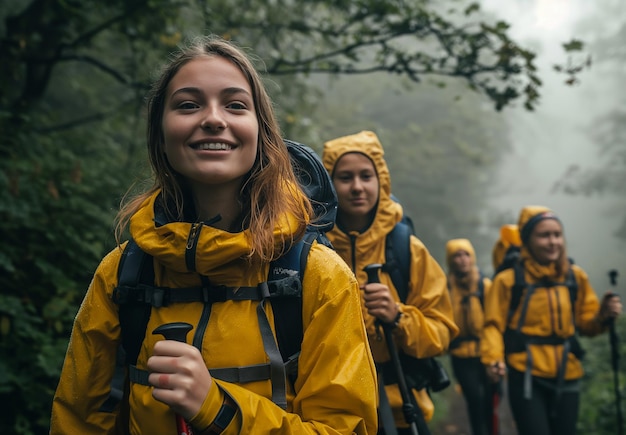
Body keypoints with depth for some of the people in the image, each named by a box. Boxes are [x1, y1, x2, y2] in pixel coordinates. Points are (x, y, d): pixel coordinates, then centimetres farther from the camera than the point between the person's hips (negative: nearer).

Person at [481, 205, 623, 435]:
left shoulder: (576, 276, 6)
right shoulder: (508, 280, -6)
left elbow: (586, 323, 12)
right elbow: (494, 325, -7)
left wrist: (602, 316, -9)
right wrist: (493, 359, -23)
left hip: (567, 376, 4)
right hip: (526, 376, -4)